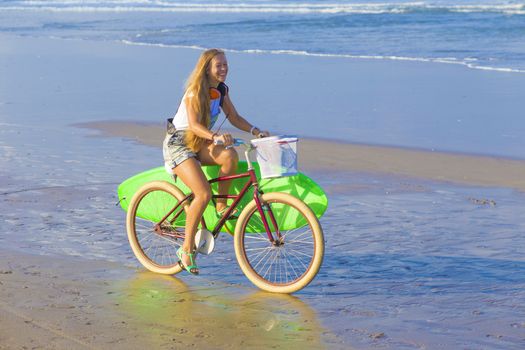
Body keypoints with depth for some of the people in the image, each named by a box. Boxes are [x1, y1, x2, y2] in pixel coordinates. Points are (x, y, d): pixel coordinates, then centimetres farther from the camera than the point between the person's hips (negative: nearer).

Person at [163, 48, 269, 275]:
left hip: (200, 143, 6)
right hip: (178, 143, -6)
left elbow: (234, 117, 8)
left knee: (230, 155, -29)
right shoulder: (195, 91, -18)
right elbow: (194, 124, -30)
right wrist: (216, 137, -47)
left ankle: (222, 206, -10)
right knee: (203, 194, -24)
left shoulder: (221, 90, 4)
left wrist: (255, 131, -9)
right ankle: (187, 248, -11)